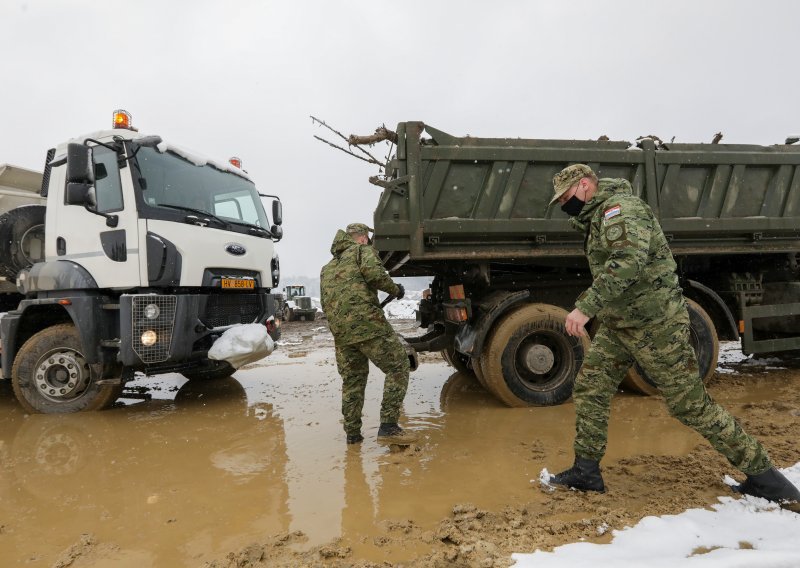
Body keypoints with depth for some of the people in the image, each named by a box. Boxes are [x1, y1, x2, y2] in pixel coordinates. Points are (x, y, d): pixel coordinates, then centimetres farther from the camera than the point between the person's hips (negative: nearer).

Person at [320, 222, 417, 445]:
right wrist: (395, 289, 1)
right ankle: (388, 427, -7)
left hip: (339, 331, 7)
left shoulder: (328, 267, 29)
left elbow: (325, 302, 26)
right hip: (367, 322, -7)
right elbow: (374, 272, -13)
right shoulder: (363, 250, 8)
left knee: (352, 380, 17)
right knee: (397, 368, 0)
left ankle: (352, 433, 20)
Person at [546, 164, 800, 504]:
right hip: (618, 326, 9)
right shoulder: (599, 217, 14)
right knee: (589, 389, 5)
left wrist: (586, 307, -39)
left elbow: (628, 261, -36)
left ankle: (762, 474, 18)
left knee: (691, 405, 0)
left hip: (655, 325, -9)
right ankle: (586, 472, 15)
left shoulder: (619, 207, -18)